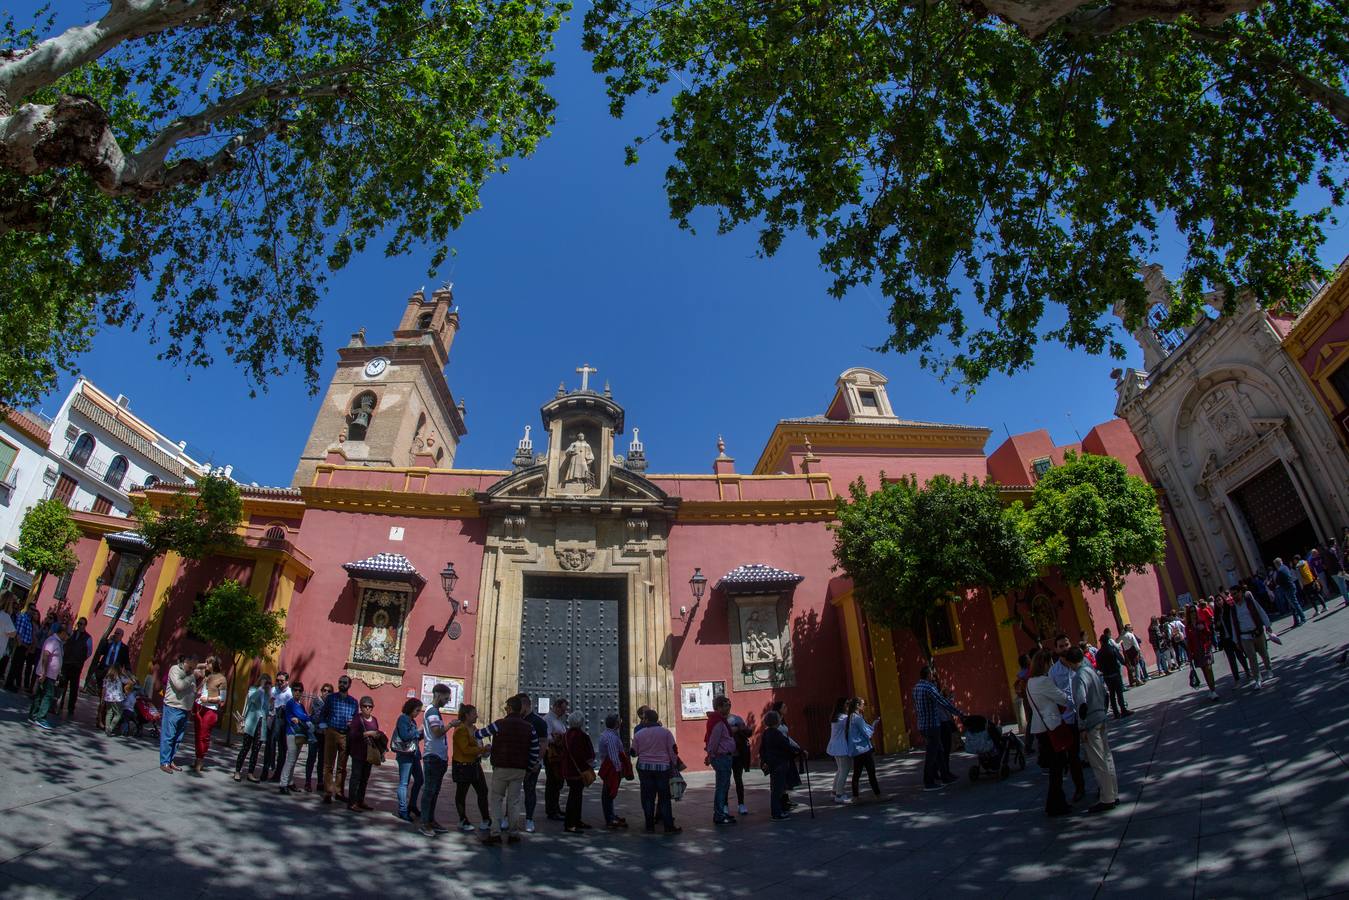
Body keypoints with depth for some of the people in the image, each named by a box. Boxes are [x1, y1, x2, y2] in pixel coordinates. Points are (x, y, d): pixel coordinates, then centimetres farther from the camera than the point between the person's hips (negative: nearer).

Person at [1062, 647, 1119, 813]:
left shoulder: (1079, 677, -21)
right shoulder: (1091, 671, 5)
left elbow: (1082, 703, -26)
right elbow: (1104, 692, 15)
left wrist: (1083, 728, -19)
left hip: (1090, 723, -9)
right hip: (1101, 719, 9)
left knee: (1099, 762, 1)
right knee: (1106, 757, 18)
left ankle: (1107, 799, 9)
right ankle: (1113, 795, 29)